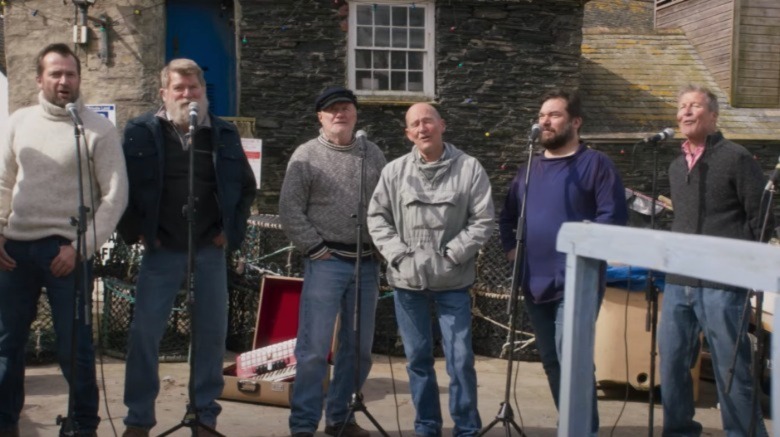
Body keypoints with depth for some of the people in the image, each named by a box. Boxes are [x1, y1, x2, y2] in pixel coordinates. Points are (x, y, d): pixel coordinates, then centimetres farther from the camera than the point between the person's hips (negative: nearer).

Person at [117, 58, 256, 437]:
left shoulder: (224, 134, 8)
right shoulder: (142, 131, 2)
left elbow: (246, 186, 15)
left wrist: (232, 230, 6)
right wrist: (136, 230, -4)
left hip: (210, 250, 2)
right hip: (161, 250, -2)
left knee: (211, 334, 5)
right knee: (145, 332, -2)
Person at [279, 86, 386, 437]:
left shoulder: (373, 155, 11)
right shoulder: (306, 155, 0)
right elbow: (290, 211, -4)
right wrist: (315, 249, -8)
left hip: (367, 264, 4)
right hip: (325, 263, -4)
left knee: (359, 349, 10)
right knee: (314, 348, -6)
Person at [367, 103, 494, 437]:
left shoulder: (470, 168, -2)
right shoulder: (394, 171, 4)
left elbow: (483, 220, -3)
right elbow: (377, 217, 6)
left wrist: (451, 254, -11)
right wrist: (398, 254, -6)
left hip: (453, 280, -2)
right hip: (407, 280, 2)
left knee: (460, 358, 0)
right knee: (417, 357, 11)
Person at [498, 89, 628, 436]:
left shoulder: (595, 164, -4)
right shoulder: (529, 169, 16)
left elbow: (613, 216, -14)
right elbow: (507, 216, 25)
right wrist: (510, 247, 12)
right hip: (535, 283, 7)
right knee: (551, 363, 14)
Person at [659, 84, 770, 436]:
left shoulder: (736, 158, -3)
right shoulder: (676, 166, 16)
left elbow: (761, 218, -4)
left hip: (722, 283, -6)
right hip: (678, 282, 7)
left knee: (732, 370, 0)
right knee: (671, 364, 10)